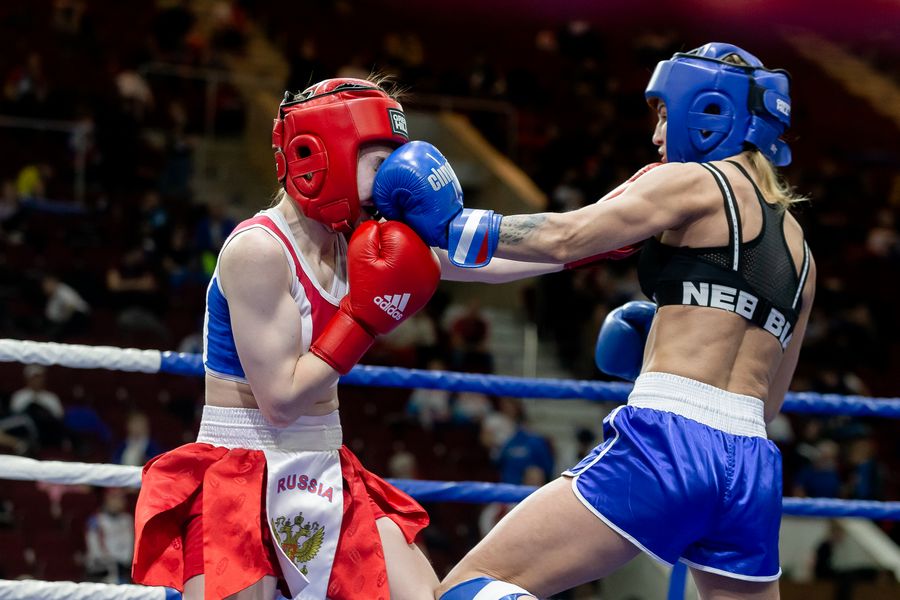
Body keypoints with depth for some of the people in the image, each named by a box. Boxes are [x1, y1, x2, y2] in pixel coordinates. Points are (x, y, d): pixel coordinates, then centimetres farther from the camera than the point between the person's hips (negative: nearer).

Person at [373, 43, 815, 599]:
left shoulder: (694, 182, 3)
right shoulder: (798, 247, 23)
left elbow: (566, 239, -9)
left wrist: (452, 224, -1)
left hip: (668, 444, -8)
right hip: (754, 471, 8)